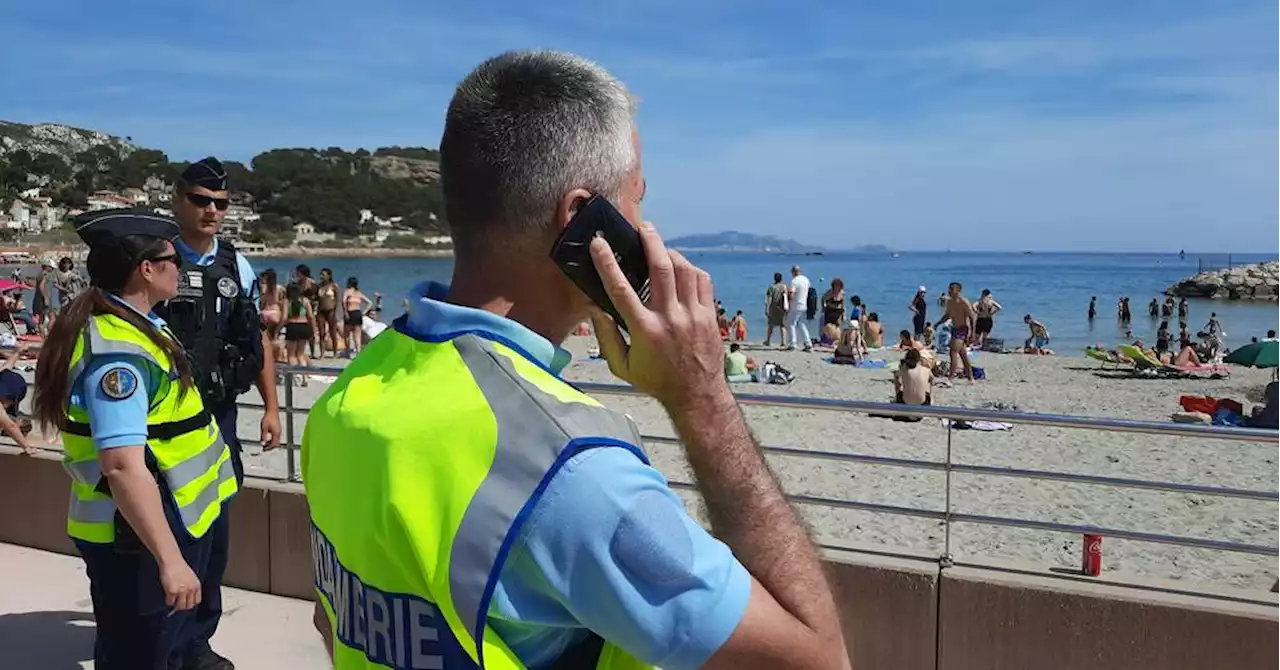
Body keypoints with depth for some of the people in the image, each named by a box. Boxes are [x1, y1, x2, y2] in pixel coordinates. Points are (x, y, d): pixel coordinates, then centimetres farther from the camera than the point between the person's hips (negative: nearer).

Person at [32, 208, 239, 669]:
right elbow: (123, 466, -33)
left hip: (172, 520, 9)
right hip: (138, 537, -9)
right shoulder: (119, 352, -27)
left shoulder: (131, 325, 6)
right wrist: (169, 559, -32)